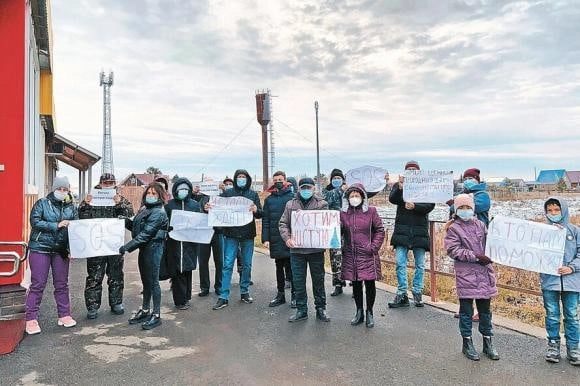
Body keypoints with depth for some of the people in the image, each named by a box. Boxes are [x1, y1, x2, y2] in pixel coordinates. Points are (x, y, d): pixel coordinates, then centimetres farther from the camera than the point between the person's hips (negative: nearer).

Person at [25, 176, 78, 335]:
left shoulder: (71, 207, 7)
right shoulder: (42, 204, -1)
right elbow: (35, 222, -12)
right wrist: (57, 225, -19)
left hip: (61, 250, 3)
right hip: (40, 248, -3)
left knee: (62, 284, 10)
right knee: (38, 284, 0)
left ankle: (64, 315, 20)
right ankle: (31, 320, 10)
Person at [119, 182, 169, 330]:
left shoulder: (158, 212, -14)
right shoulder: (145, 208, 13)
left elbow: (146, 233, -21)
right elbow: (137, 227, 14)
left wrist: (127, 247, -21)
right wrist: (127, 222, -4)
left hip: (153, 247, -9)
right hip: (144, 248, 9)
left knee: (153, 281, -2)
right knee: (145, 281, 17)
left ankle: (156, 315, 8)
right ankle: (145, 311, 30)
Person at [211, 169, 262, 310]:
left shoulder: (253, 194, 5)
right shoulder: (227, 193, 4)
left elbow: (260, 214, 1)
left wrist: (256, 210, -22)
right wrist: (209, 208, -16)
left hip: (248, 235, 1)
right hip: (231, 234, -1)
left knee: (247, 265, 10)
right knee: (227, 265, -3)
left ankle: (244, 292, 26)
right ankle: (224, 297, 3)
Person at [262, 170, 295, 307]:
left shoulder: (292, 197, -2)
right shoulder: (269, 199, 9)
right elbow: (265, 220, 6)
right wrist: (265, 238, -1)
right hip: (275, 239, 4)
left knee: (290, 267, 3)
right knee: (279, 267, 14)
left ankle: (294, 294, 14)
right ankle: (280, 294, 24)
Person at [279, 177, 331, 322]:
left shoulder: (322, 204, 2)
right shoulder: (290, 204, 7)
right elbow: (283, 223, 4)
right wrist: (287, 238, -12)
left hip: (316, 249, -1)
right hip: (296, 250, 2)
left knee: (318, 280, 10)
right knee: (298, 282, 7)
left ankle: (321, 309, 25)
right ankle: (301, 310, 21)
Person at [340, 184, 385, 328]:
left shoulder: (371, 211, -3)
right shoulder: (343, 213, 3)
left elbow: (380, 230, 0)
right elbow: (339, 232, 9)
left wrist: (374, 247, -7)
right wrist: (340, 246, -3)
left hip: (368, 255, -2)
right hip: (350, 256, 2)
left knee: (369, 283, 5)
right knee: (356, 284, 12)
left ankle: (369, 313, 22)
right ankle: (359, 312, 28)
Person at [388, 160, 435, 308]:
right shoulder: (398, 185, 9)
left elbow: (430, 205, -4)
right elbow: (392, 199, -9)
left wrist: (415, 206, -21)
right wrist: (400, 188, -28)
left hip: (420, 230, 0)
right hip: (402, 229, 0)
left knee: (420, 265, 7)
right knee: (400, 263, -3)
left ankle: (417, 293, 20)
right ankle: (402, 294, 6)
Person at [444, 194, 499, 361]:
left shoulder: (480, 224, 8)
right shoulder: (453, 228, -5)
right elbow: (453, 250, -13)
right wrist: (475, 256, -17)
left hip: (484, 272, 4)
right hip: (465, 274, -4)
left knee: (485, 309, 14)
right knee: (466, 310, 5)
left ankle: (488, 342, 28)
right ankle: (467, 343, 19)